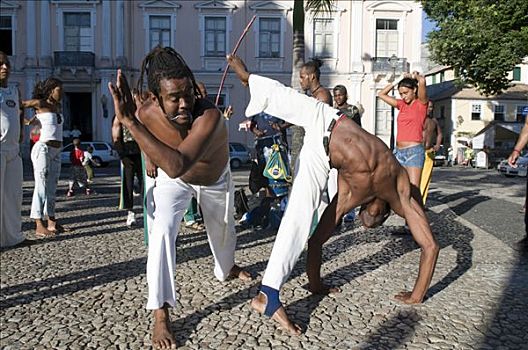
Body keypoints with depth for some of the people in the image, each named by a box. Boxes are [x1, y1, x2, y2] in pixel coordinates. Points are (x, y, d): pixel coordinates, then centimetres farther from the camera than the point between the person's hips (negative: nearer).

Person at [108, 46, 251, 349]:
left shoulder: (209, 116, -46)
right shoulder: (147, 111, -31)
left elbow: (177, 166, -60)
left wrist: (131, 122, -63)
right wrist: (150, 156, 0)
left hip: (216, 180, -1)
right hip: (173, 180, 1)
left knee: (223, 232, 21)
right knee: (162, 231, -23)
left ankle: (227, 269, 57)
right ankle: (161, 315, -10)